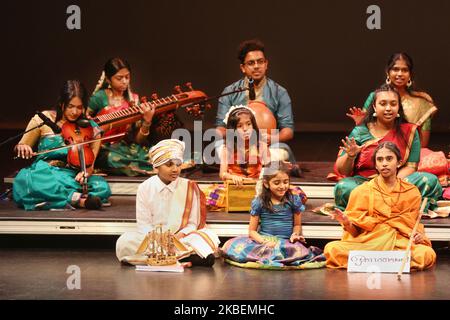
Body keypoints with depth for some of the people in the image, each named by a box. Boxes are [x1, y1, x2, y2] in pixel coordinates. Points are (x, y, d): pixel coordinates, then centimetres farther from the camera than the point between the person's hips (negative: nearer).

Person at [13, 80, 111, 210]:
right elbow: (19, 148, 13)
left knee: (102, 187, -30)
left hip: (72, 177, 1)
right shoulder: (44, 119, 6)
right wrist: (21, 147, -13)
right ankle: (77, 198, -37)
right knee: (23, 180, -37)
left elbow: (90, 164, 3)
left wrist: (85, 172, -22)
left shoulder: (90, 129, 8)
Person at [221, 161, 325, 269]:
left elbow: (297, 224, 16)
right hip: (262, 240, -2)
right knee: (232, 244, -29)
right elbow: (252, 231, 3)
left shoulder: (294, 200, 4)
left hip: (285, 242, 2)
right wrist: (264, 241, -16)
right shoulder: (259, 202, 2)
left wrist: (295, 234, -7)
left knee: (298, 251, -37)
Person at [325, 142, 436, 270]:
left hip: (399, 242, 1)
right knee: (332, 249, -29)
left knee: (427, 254, -33)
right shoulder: (361, 191, 10)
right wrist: (347, 223, -14)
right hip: (367, 243, -1)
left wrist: (419, 234, -4)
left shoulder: (411, 192, 13)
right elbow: (355, 231, 8)